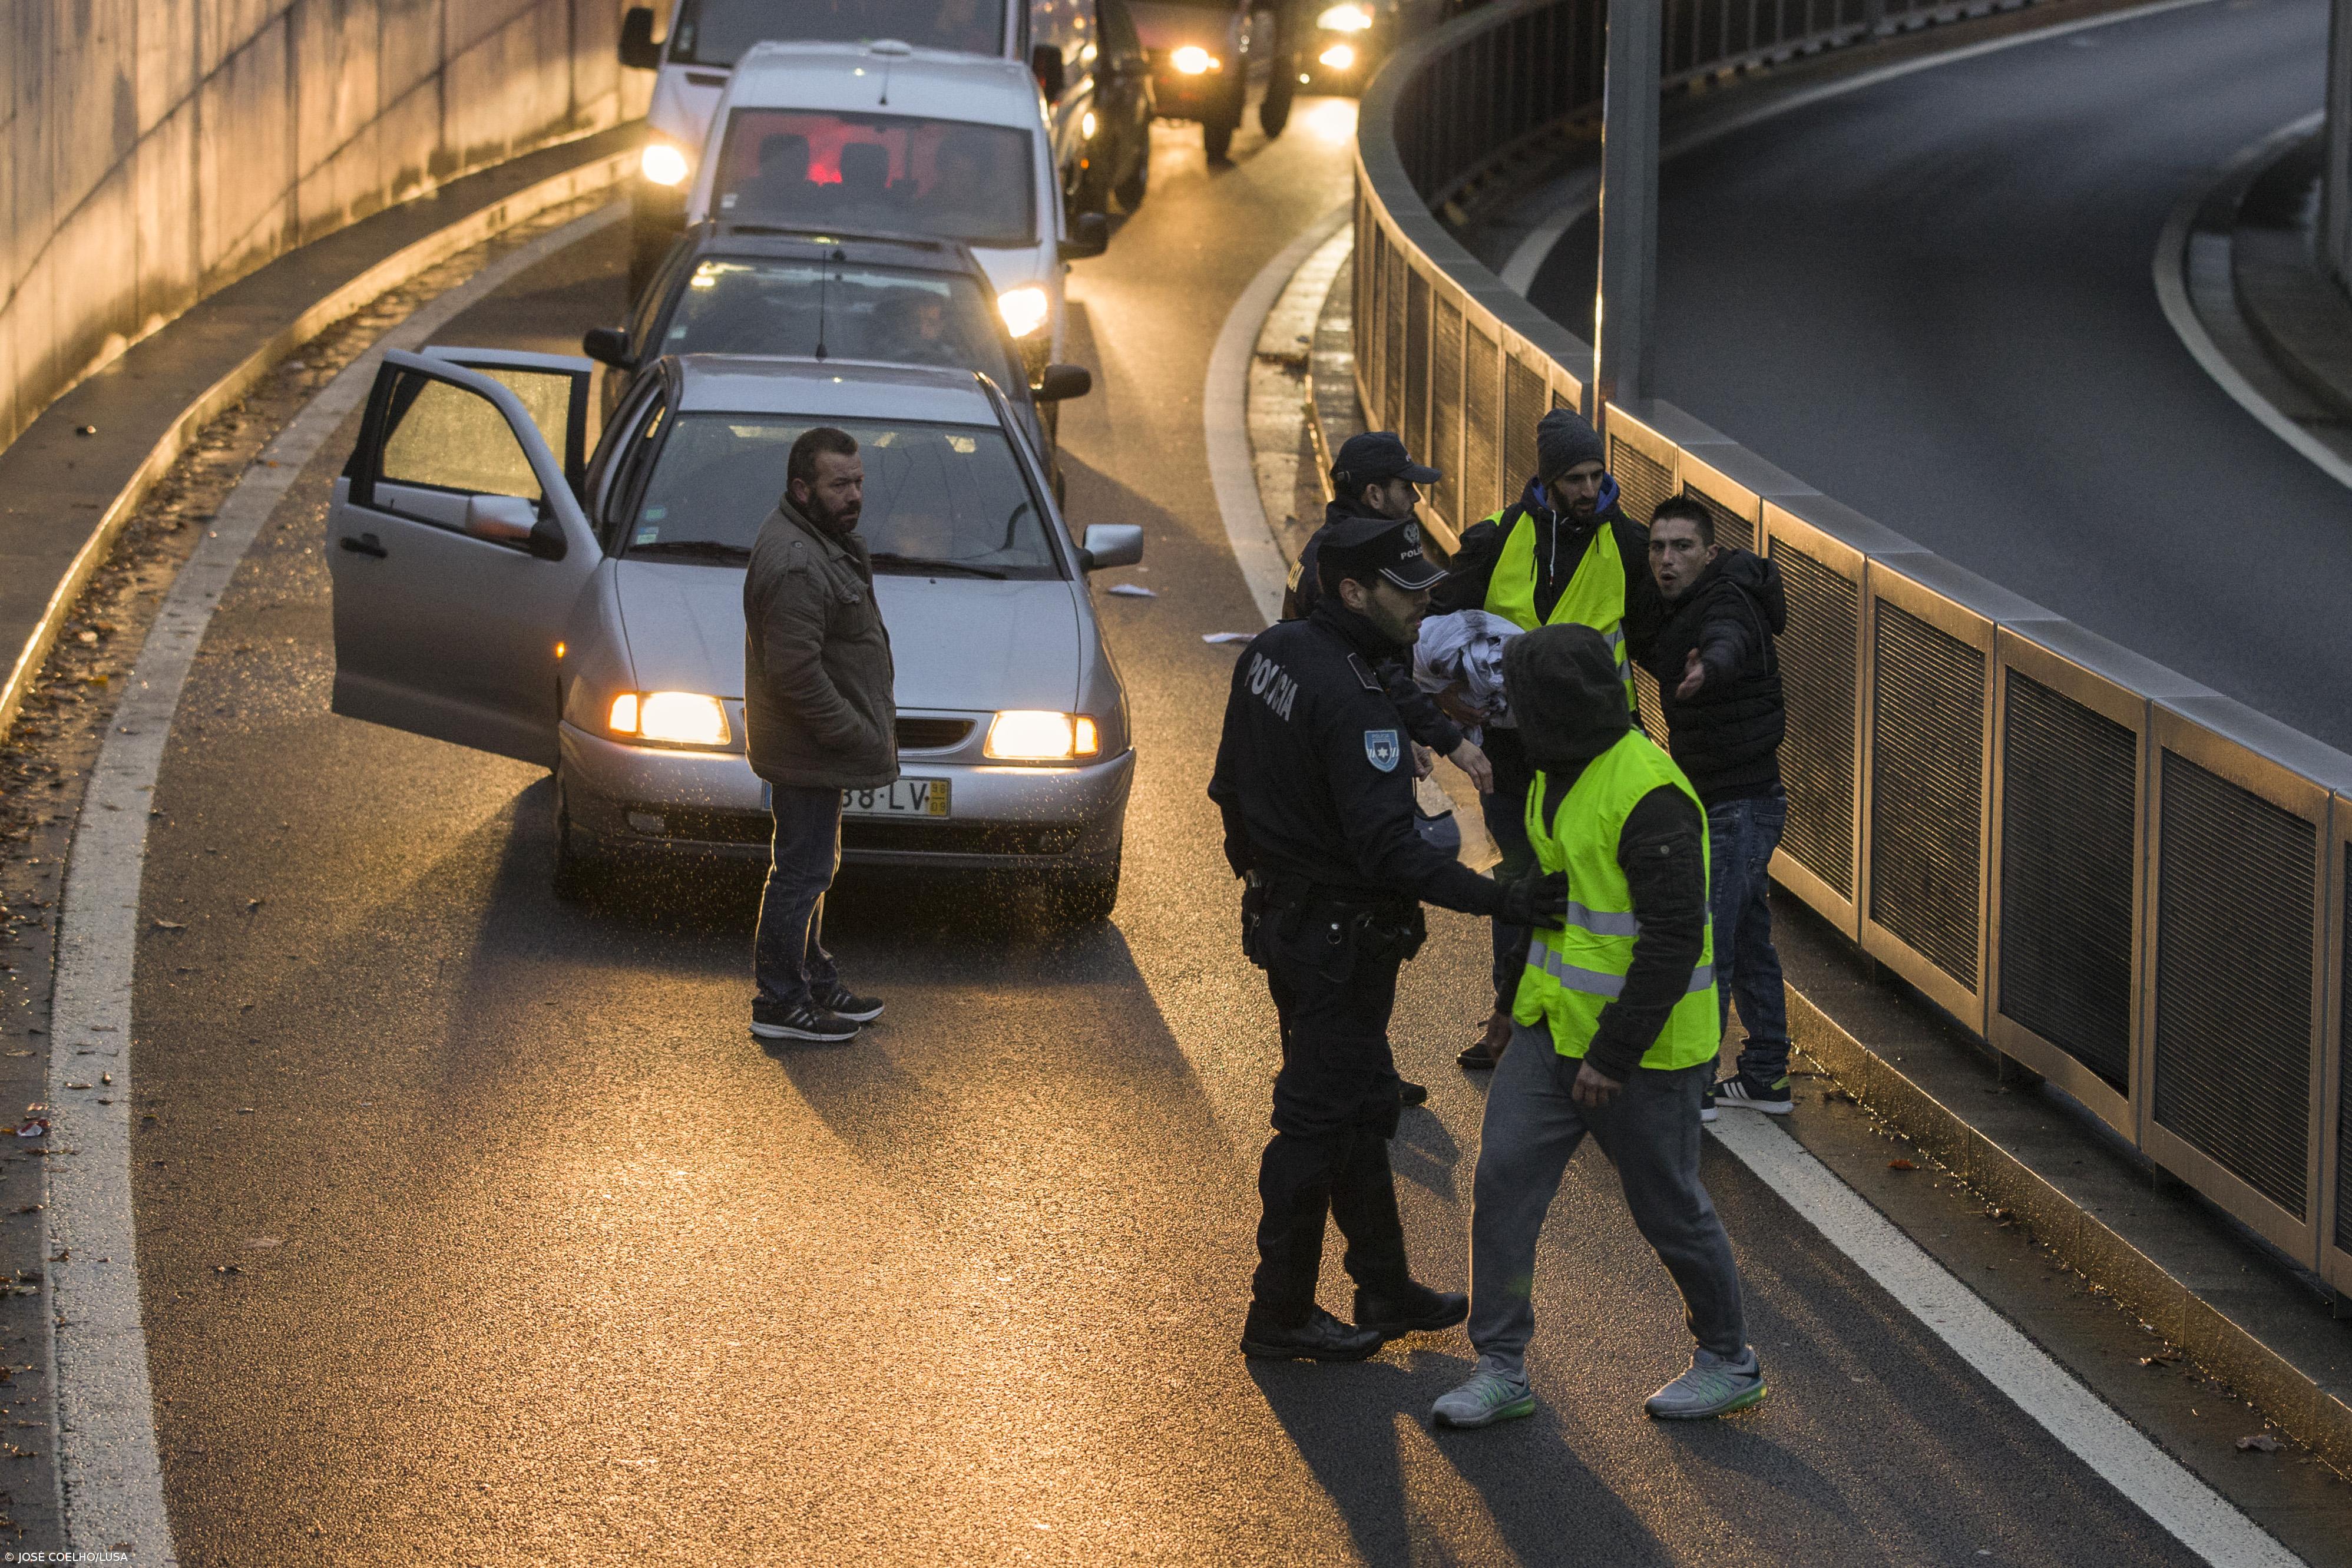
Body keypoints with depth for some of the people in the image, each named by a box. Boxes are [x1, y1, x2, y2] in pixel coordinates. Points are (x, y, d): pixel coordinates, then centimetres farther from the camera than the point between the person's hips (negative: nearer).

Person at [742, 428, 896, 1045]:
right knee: (802, 871, -3)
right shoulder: (795, 565, -26)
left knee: (811, 867, 20)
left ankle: (816, 983, 32)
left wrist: (869, 729, 18)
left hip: (819, 746, 11)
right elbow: (794, 671, -29)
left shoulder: (824, 541, 10)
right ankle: (780, 1003, 6)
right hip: (805, 752, -11)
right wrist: (858, 736, -23)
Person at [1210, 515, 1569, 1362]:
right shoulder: (1353, 703, -27)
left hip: (1284, 907, 10)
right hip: (1342, 938, -10)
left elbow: (1232, 784, 16)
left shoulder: (1270, 651, 3)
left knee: (1363, 1103, 19)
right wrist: (1499, 900, -37)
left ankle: (1386, 1290, 30)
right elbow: (1388, 849, -33)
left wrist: (1257, 863, 31)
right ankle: (1280, 1315, 10)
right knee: (1320, 1119, 1)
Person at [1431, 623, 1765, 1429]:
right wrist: (1533, 997, 24)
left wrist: (1616, 1053, -23)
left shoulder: (1648, 796, -24)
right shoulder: (1562, 773, 6)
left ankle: (1729, 1362, 25)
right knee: (1503, 1182, 1)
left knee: (1668, 1207, 6)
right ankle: (1501, 1369, 8)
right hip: (1552, 1027, 8)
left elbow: (1674, 939, -26)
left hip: (1641, 1045, -8)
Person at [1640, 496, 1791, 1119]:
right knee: (1748, 940, 17)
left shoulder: (1726, 601, -21)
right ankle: (1764, 1077, 27)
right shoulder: (1687, 606, 9)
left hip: (1738, 804, -11)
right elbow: (1667, 662, 32)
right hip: (1734, 801, 11)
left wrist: (1709, 667, -68)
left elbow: (1728, 641, -48)